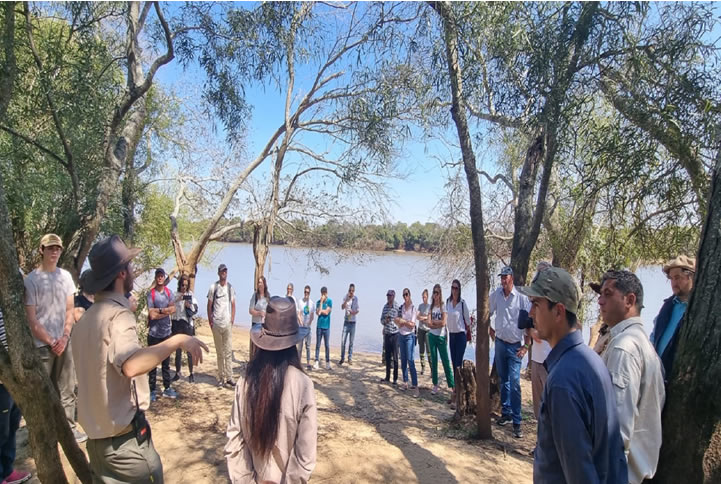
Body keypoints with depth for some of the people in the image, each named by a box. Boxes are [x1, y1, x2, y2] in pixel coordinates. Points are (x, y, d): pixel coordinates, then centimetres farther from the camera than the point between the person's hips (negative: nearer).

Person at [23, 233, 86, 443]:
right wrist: (51, 342, -10)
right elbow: (31, 319, -9)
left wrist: (64, 338, -3)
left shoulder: (65, 276, 4)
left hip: (64, 342, 4)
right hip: (41, 344, -4)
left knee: (67, 389, 9)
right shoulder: (31, 280, -9)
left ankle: (69, 428, 18)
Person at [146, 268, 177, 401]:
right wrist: (165, 311, -8)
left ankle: (167, 388, 20)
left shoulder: (169, 292, 6)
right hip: (154, 333, -4)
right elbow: (152, 315, -14)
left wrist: (159, 310, -12)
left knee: (166, 362, 12)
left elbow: (173, 309, -3)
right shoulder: (151, 294, -8)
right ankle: (152, 390, 12)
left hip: (167, 332, 4)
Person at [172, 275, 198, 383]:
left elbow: (196, 309, 2)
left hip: (188, 324, 0)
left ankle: (191, 373, 10)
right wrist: (177, 300, -21)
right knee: (178, 350, 8)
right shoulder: (175, 295, 3)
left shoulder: (191, 295, 5)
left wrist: (190, 306, -17)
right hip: (177, 323, 0)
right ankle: (177, 373, 19)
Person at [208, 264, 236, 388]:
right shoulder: (213, 287, 1)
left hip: (228, 323, 1)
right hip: (216, 323, -1)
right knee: (219, 352, 7)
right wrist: (210, 321, 1)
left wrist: (232, 320, 3)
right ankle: (221, 377, 16)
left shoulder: (230, 287, 8)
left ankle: (229, 378, 0)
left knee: (228, 352, -3)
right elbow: (209, 305, 5)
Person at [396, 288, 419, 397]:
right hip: (401, 335, 5)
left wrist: (402, 321, -13)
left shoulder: (413, 308, -9)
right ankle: (405, 383, 21)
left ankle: (415, 386, -10)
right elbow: (397, 322, 4)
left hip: (409, 336, -5)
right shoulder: (401, 307, 6)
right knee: (403, 360, 10)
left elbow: (412, 325, -12)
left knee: (410, 360, -11)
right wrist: (406, 322, -12)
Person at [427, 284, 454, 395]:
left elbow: (443, 322, -15)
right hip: (432, 336, 5)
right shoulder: (431, 307, 7)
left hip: (441, 336, -4)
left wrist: (433, 321, -4)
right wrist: (438, 324, -13)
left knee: (445, 361, -4)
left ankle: (452, 385, 2)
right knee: (433, 361, 8)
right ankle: (435, 385, 17)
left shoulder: (443, 306, -6)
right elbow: (429, 323, -1)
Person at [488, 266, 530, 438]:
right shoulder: (495, 295, -2)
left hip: (515, 346, -4)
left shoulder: (522, 298, -13)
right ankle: (506, 413, 29)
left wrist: (526, 345, -10)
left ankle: (516, 422, 2)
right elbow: (487, 314, 15)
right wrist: (490, 330, 10)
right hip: (500, 343, 4)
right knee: (503, 381, 15)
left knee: (514, 383, -7)